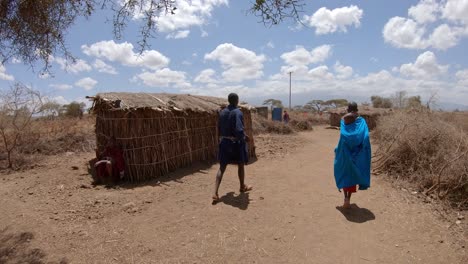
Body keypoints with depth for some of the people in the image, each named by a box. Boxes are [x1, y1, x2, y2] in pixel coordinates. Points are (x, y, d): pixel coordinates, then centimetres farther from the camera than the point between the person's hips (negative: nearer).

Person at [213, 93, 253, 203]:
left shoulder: (222, 112, 4)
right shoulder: (238, 112, -17)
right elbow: (239, 130, -26)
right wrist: (244, 137, -7)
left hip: (224, 142, 5)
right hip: (236, 142, -5)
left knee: (222, 167, 7)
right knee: (241, 165, 18)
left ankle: (215, 192, -2)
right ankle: (242, 187, 36)